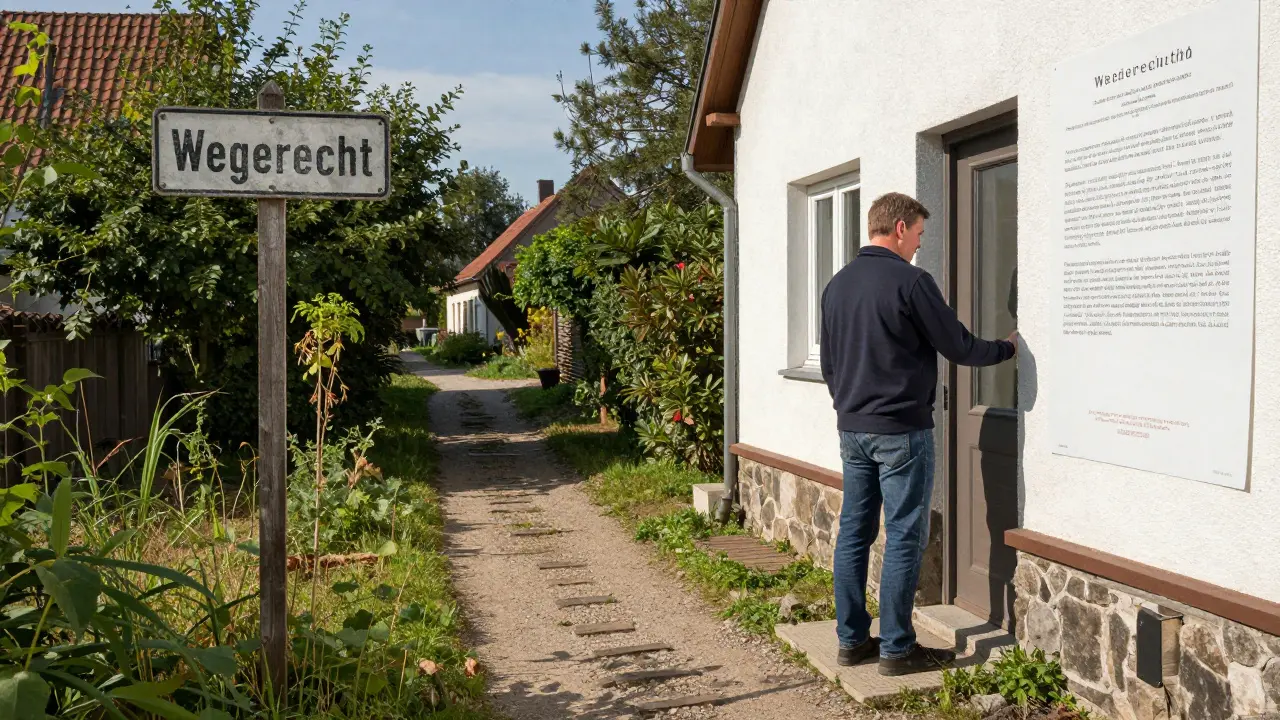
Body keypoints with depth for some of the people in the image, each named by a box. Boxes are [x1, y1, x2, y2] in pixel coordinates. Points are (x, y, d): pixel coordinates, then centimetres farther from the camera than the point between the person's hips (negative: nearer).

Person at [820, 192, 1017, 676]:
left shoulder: (837, 285, 11)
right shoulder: (910, 281, -12)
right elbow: (958, 347, -6)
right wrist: (1007, 349, 12)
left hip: (852, 430, 8)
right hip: (900, 430, -7)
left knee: (854, 533, 10)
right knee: (904, 538, -1)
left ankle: (851, 640, 17)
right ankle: (897, 649, 5)